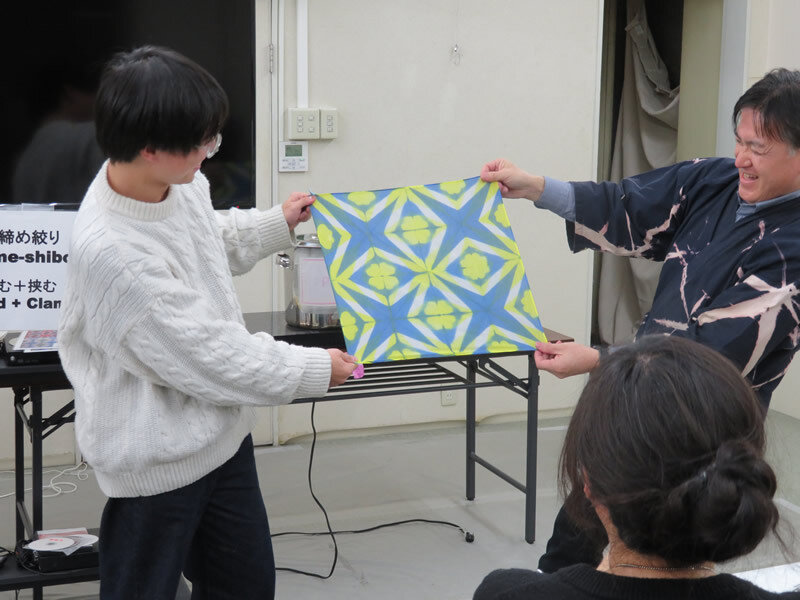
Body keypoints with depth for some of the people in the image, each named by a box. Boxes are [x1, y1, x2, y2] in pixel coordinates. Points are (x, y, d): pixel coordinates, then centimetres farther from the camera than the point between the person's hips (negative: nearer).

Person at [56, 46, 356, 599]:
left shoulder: (178, 181, -7)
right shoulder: (110, 250, -32)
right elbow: (205, 355, -24)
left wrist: (277, 225, 21)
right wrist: (313, 371, -14)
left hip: (220, 430, 8)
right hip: (159, 458, -8)